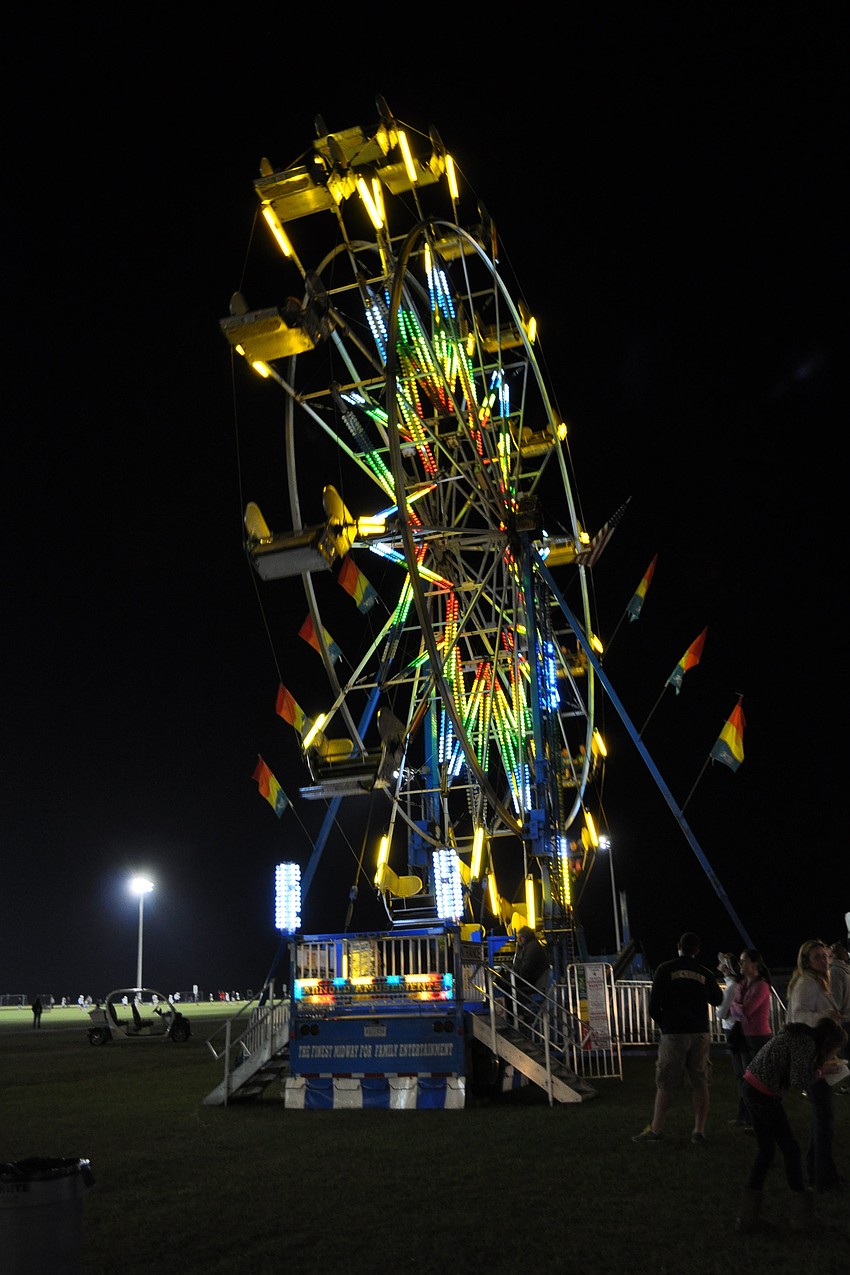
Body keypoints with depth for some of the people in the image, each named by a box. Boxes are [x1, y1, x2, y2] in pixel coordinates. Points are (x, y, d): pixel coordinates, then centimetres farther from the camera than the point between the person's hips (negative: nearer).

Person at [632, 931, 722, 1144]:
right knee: (700, 1083, 8)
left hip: (673, 1033, -2)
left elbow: (654, 1004, -5)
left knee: (665, 1084, 1)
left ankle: (655, 1130, 0)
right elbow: (717, 1000, 22)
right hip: (700, 1033, 2)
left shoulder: (665, 969, -3)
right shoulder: (705, 974, 5)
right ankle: (699, 1130, 6)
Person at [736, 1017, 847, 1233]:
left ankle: (748, 1217, 19)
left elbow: (793, 1074, 14)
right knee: (790, 1149, 5)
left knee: (766, 1151, 15)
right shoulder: (807, 1043, -15)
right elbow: (798, 1081, -20)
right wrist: (820, 1072, -4)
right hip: (763, 1094, -10)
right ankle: (802, 1215, 17)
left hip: (751, 1087, 10)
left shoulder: (801, 1036, 14)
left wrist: (822, 1069, 12)